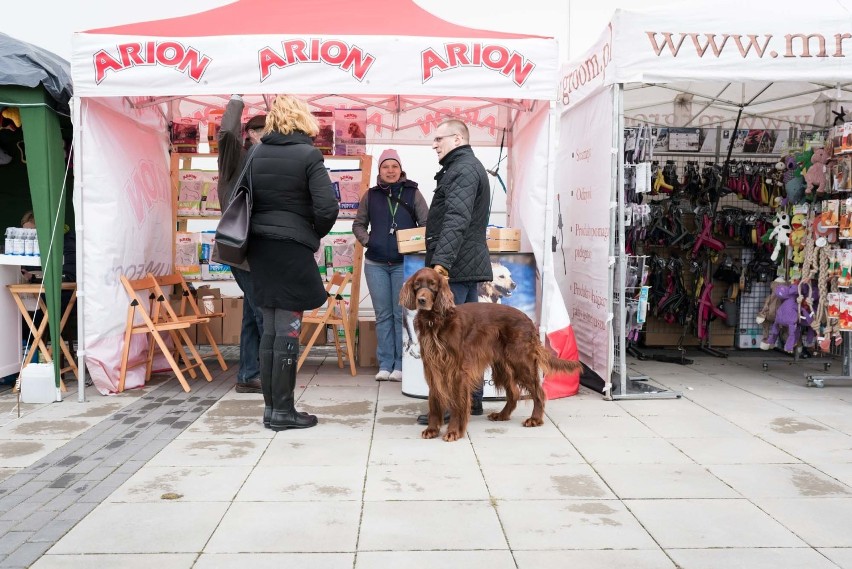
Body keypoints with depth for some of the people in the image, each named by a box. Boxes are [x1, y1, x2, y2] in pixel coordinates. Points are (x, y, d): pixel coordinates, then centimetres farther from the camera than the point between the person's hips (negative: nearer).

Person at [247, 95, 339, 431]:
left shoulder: (257, 154, 6)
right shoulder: (308, 155, -9)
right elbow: (327, 209, -15)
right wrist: (315, 235, 2)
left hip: (260, 248, 6)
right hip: (292, 250, -6)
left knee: (270, 329, 12)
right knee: (287, 330, 0)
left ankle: (270, 406, 18)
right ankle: (282, 411, 6)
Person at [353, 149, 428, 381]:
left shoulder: (412, 193, 3)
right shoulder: (371, 195, 8)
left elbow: (426, 223, 2)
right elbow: (358, 224, 16)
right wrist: (366, 241, -1)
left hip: (404, 263, -2)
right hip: (376, 264, 2)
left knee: (402, 314, 0)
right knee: (383, 315, 7)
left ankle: (401, 365, 7)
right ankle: (385, 364, 13)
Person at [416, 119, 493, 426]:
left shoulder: (463, 169, -12)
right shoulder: (469, 166, 22)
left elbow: (456, 219, -25)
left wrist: (442, 260, -32)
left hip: (454, 266, -11)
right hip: (468, 264, 11)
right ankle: (472, 399, 19)